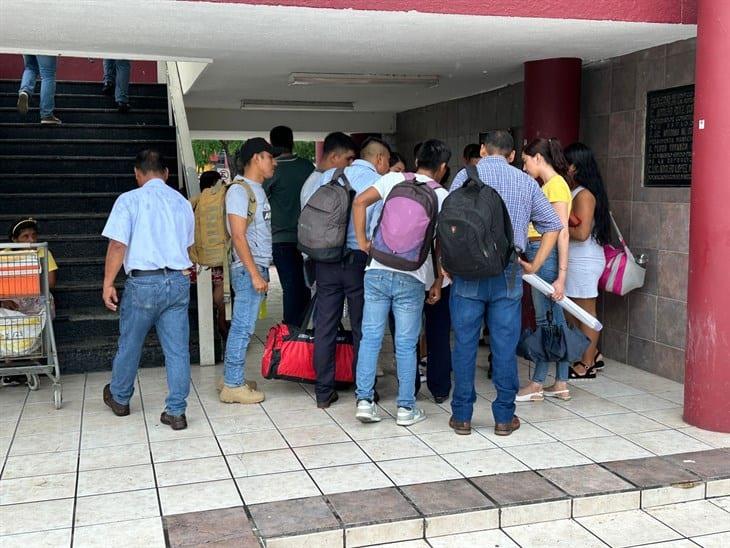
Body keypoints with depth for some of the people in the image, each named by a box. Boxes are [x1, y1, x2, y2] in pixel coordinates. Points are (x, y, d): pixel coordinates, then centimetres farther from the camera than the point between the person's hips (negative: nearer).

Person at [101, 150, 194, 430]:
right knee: (178, 349, 5)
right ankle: (176, 412, 8)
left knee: (129, 345, 16)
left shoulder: (129, 200, -5)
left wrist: (108, 283, -5)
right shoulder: (182, 202, 9)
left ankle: (119, 398, 35)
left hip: (143, 282, -3)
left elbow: (118, 245, -12)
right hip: (179, 281, 4)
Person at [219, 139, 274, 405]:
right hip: (248, 268, -9)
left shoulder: (257, 190, 17)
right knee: (243, 327, -5)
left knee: (242, 326, 13)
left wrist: (262, 272, 16)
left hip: (257, 267, 9)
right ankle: (233, 385, 1)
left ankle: (232, 379, 20)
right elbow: (238, 236, -17)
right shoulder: (239, 190, -12)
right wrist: (254, 273, -19)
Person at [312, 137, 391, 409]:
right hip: (360, 260, -3)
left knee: (325, 326, 8)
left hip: (326, 260, 4)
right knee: (362, 328, 8)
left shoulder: (329, 176, 8)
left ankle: (323, 392, 15)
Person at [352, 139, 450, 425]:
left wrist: (362, 242, 4)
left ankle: (364, 400, 9)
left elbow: (359, 202, -2)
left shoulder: (393, 179, 7)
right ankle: (406, 407, 13)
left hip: (377, 270, 2)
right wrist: (438, 281, 9)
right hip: (412, 278, -1)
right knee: (406, 344, 6)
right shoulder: (442, 196, 3)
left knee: (370, 337, 8)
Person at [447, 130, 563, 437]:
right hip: (508, 274, 2)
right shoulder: (526, 182, 10)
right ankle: (504, 417, 15)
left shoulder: (466, 176, 2)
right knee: (505, 347, 7)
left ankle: (461, 415, 13)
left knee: (465, 345, 6)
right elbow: (553, 226, 10)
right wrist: (535, 265, 10)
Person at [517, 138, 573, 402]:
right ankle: (561, 384, 16)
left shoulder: (556, 185, -10)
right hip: (538, 254, 9)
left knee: (546, 320, -2)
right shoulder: (547, 185, 17)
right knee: (555, 319, 10)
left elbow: (562, 233, -16)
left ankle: (537, 384, 6)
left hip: (546, 254, -9)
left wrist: (561, 276, -20)